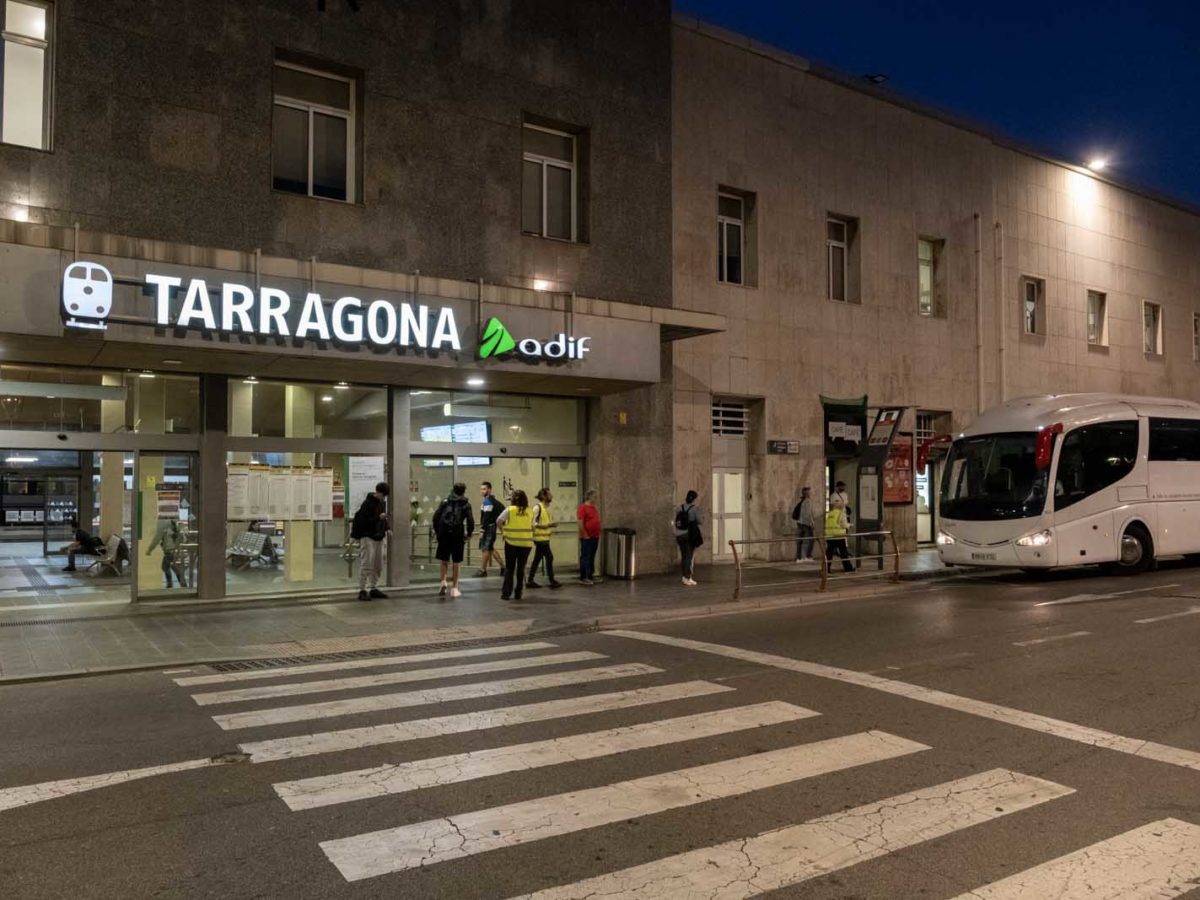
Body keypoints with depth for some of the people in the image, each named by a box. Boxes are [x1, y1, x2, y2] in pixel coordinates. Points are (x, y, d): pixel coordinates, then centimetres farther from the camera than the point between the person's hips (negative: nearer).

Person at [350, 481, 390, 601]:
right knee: (366, 565, -8)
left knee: (378, 565, 11)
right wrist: (378, 518, -24)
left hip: (379, 537, 8)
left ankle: (373, 588, 21)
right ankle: (362, 590, -3)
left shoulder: (382, 502, 11)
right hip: (367, 537, -8)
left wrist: (388, 528, 7)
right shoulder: (368, 503, -13)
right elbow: (362, 521, -18)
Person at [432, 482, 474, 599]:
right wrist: (469, 533, 8)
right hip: (458, 535, -1)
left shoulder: (445, 501, 9)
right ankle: (454, 588, 10)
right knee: (456, 563, 7)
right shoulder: (466, 504, 4)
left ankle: (443, 582, -5)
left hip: (444, 534, 1)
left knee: (444, 560, 15)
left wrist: (436, 530, 11)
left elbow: (436, 516, 2)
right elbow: (470, 520, -6)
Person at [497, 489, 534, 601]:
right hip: (526, 543, 2)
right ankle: (518, 594, 13)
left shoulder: (509, 509, -5)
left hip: (511, 542, -2)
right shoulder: (530, 511, 2)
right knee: (521, 568, 11)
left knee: (509, 568, 8)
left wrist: (502, 530, 4)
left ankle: (506, 593, 3)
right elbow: (532, 526, 5)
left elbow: (498, 521, -11)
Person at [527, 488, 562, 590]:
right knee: (549, 557, -8)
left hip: (545, 538, 9)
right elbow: (532, 522, -19)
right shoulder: (537, 507, -13)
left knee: (537, 559, 11)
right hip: (540, 538, -9)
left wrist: (550, 528, 11)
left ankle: (530, 581, 16)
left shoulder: (546, 508, 15)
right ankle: (552, 581, -4)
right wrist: (545, 526, -27)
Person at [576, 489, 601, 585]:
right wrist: (585, 535, -18)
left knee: (592, 557, 13)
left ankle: (590, 576, 20)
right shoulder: (583, 507, -12)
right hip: (587, 537, -9)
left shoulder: (594, 508, 15)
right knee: (585, 557, -5)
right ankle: (583, 578, -2)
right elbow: (580, 523, -18)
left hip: (595, 537, 9)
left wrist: (598, 534, 16)